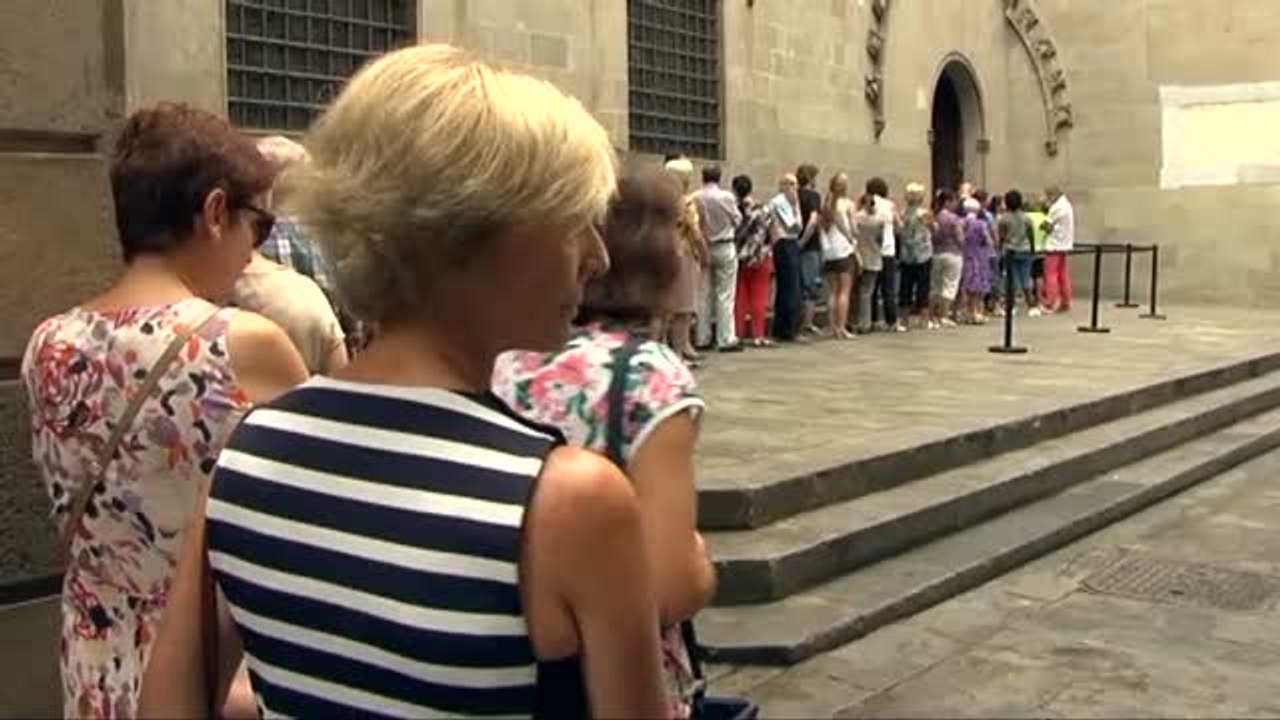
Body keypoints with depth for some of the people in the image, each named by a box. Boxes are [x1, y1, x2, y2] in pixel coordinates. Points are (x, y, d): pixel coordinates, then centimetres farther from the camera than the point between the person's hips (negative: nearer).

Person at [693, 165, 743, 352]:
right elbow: (737, 220, -2)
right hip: (724, 248, -3)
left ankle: (703, 338, 14)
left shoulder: (695, 198, -7)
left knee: (704, 295, 11)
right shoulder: (726, 197, -13)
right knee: (725, 295, 1)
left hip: (703, 248, 3)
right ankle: (726, 339, 1)